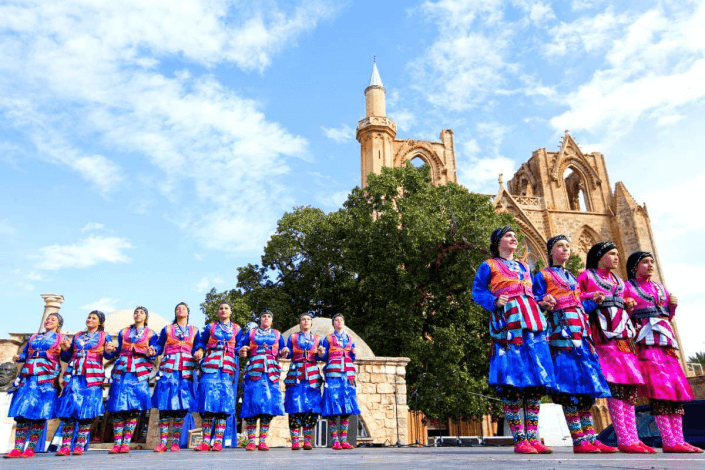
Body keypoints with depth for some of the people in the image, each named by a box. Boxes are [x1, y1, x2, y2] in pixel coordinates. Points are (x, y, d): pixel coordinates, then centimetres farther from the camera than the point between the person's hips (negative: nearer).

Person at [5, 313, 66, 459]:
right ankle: (18, 448, -1)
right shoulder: (33, 337, 24)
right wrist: (18, 358, 3)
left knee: (39, 413, -7)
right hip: (28, 377, 4)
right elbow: (25, 354, 22)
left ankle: (31, 448, -2)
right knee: (22, 411, -4)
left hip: (47, 379, -3)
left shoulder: (61, 338, 15)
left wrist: (67, 348, -9)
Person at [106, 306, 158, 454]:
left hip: (140, 373, -2)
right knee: (118, 408, -4)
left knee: (134, 408, -6)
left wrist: (151, 353, -15)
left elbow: (153, 355, 5)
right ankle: (117, 443, 2)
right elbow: (118, 352, 17)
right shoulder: (123, 332, 19)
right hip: (122, 371, 2)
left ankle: (126, 442, -1)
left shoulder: (150, 333, 12)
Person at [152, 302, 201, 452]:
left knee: (181, 407, -2)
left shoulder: (194, 330, 17)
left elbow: (197, 347, 9)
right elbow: (159, 345, 9)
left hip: (186, 371, 1)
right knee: (165, 406, -5)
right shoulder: (167, 329, 16)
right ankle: (163, 442, 0)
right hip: (168, 369, 0)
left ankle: (175, 442, 6)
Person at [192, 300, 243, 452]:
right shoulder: (210, 327, 18)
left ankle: (218, 441, -5)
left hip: (228, 368, 0)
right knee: (208, 400, -8)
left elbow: (238, 348, 15)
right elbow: (202, 342, 16)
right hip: (210, 366, 0)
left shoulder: (237, 329, 18)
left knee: (224, 402, -6)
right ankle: (206, 441, -4)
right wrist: (199, 350, -3)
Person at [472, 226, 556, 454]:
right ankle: (519, 440, -3)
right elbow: (477, 292, 4)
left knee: (536, 383, 0)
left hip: (532, 324, 6)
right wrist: (494, 301, -14)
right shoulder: (488, 266, 10)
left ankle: (533, 438, 5)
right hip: (508, 324, -6)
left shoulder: (524, 267, 28)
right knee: (512, 384, -8)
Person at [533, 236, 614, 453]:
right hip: (561, 330, -7)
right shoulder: (543, 275, 7)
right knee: (570, 383, -12)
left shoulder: (573, 278, 27)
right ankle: (579, 440, -10)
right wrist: (544, 303, -23)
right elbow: (536, 303, -3)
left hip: (581, 331, 7)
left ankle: (590, 438, 4)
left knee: (587, 380, 1)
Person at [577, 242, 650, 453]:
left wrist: (628, 304, 8)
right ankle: (624, 439, -11)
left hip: (623, 333, 7)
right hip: (603, 332, -7)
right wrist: (592, 299, -17)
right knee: (614, 384, -13)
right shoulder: (587, 276, 7)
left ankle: (632, 437, 5)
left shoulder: (617, 280, 26)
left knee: (629, 385, 2)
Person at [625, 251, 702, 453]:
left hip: (666, 338, 7)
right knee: (659, 387, -12)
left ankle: (678, 439, 2)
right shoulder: (628, 287, 4)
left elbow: (668, 316, 23)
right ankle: (669, 441, -11)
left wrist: (673, 305, 5)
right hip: (646, 340, -7)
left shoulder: (660, 288, 22)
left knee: (675, 387, 0)